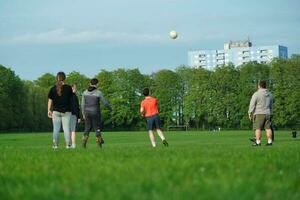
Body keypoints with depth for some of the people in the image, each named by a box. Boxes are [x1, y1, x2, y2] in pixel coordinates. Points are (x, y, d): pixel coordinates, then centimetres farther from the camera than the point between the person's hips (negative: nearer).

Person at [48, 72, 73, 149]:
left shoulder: (53, 89, 0)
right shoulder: (68, 88, -5)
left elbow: (50, 100, 1)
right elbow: (71, 96, 6)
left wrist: (49, 110, 8)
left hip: (56, 111, 1)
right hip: (66, 111, -1)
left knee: (56, 129, 6)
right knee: (66, 128, 3)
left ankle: (55, 144, 3)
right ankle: (67, 144, 0)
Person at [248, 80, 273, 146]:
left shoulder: (256, 94, -8)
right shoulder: (270, 94, 12)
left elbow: (252, 105, -9)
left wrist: (250, 114, -4)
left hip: (259, 114, -6)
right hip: (267, 113, 6)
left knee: (258, 128, -5)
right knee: (268, 128, 5)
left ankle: (258, 142, -9)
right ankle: (269, 142, 4)